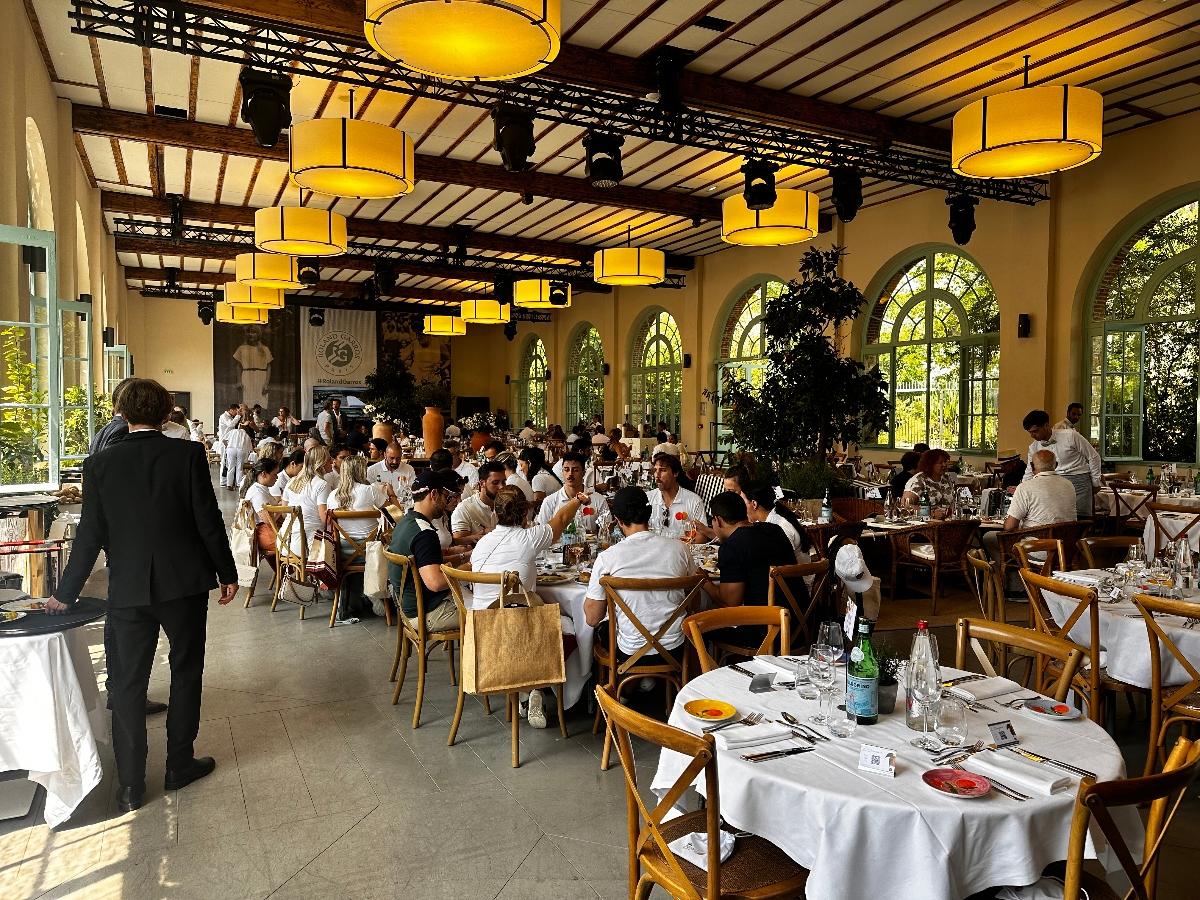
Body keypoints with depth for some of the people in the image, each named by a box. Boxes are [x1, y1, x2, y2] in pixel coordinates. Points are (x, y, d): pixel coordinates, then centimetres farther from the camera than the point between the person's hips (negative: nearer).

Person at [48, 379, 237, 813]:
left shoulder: (100, 464, -3)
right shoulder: (189, 454, -9)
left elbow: (90, 536, 0)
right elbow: (208, 521, -8)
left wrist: (65, 594, 12)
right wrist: (227, 574, 4)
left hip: (128, 591, 1)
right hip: (186, 585, -1)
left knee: (127, 685, 10)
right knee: (186, 673, 16)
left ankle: (130, 786, 16)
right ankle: (180, 765, 26)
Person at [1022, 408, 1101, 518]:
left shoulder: (1070, 436, -10)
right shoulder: (1034, 447, 3)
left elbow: (1093, 457, 0)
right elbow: (1029, 473, 10)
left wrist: (1095, 482, 4)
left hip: (1079, 480, -3)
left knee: (1080, 519, -9)